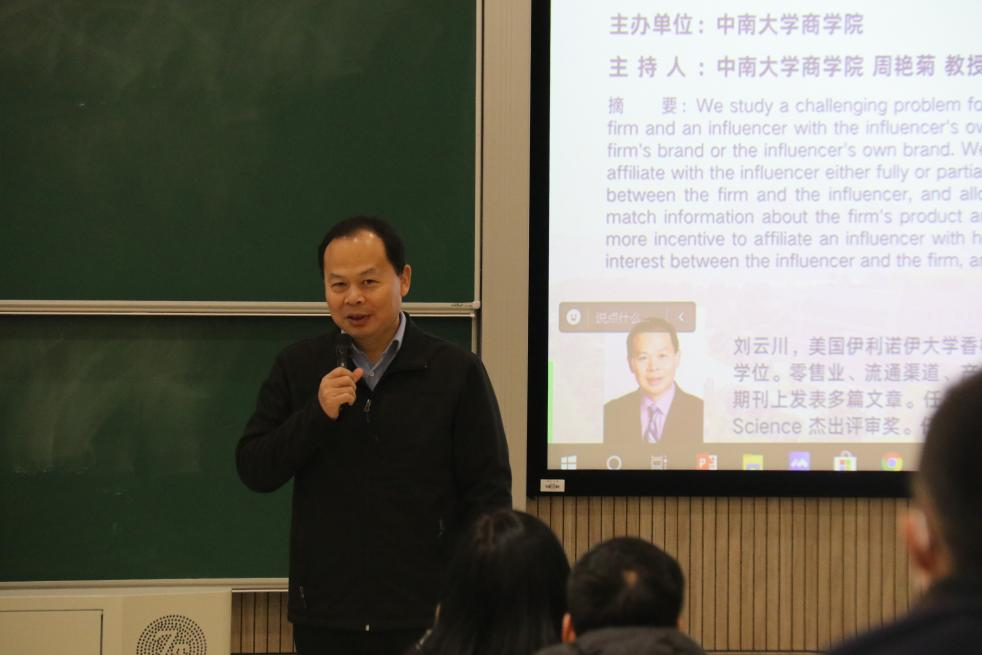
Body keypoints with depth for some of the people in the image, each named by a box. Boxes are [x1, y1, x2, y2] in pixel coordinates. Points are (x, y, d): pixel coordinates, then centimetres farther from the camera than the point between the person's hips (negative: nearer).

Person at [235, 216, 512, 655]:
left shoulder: (456, 372, -2)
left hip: (425, 618, -2)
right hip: (324, 616, 2)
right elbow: (253, 471, 3)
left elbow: (489, 494, -1)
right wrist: (317, 415, -12)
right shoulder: (297, 368, 6)